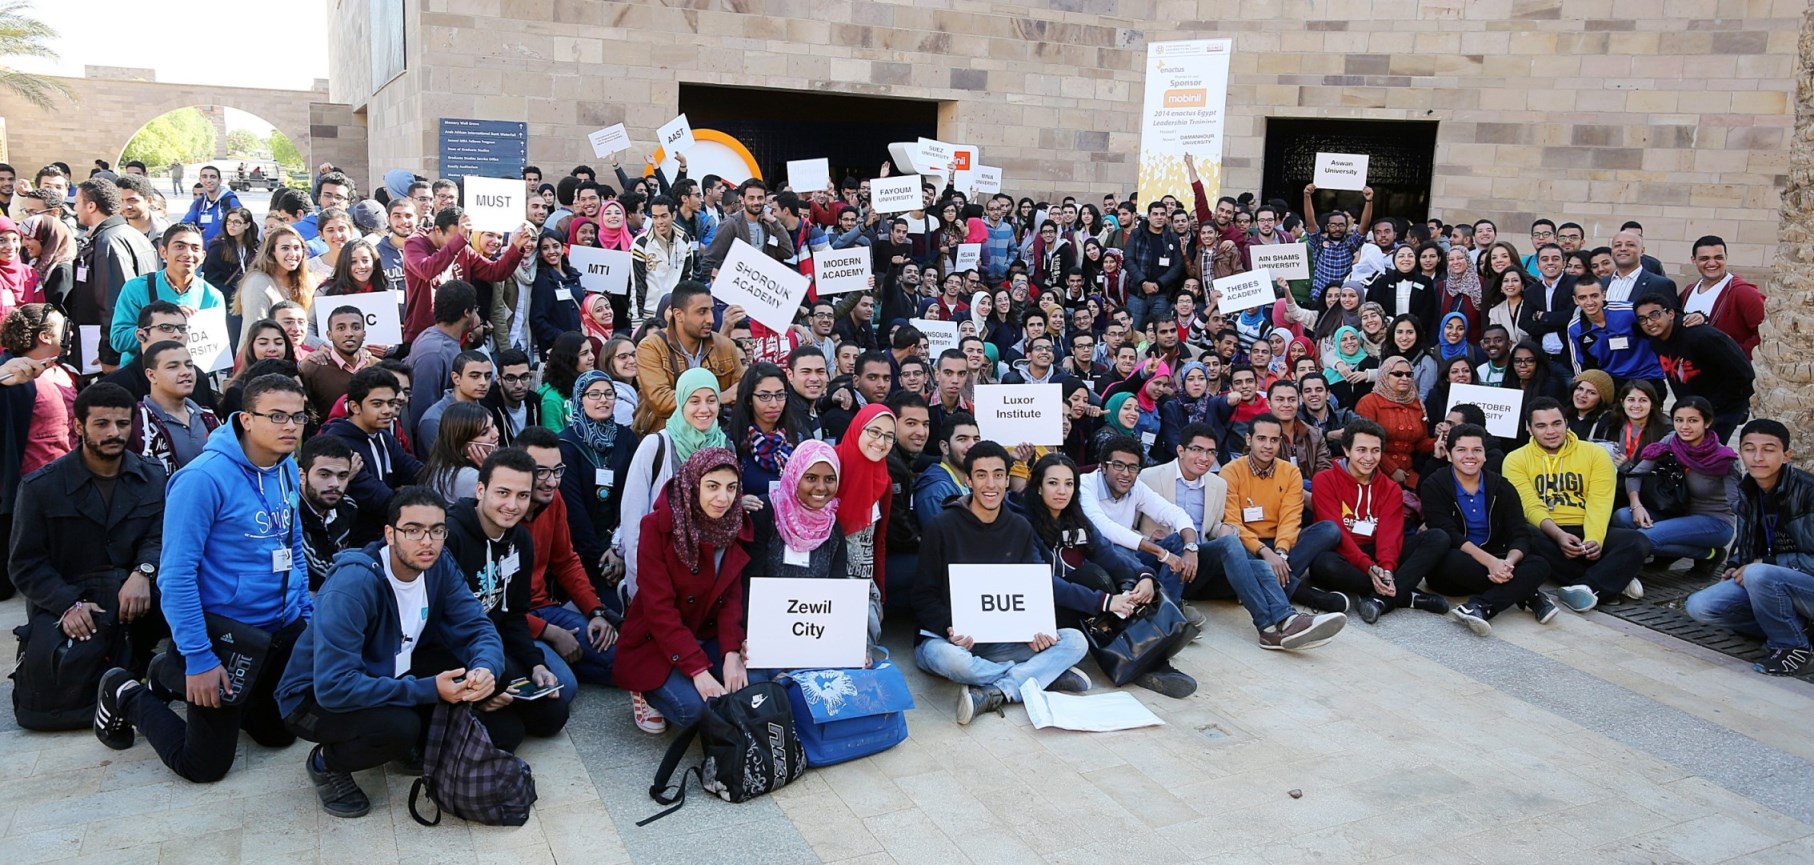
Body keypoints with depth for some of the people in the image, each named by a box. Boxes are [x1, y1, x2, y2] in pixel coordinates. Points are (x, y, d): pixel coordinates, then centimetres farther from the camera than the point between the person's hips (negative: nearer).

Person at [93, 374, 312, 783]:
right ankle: (127, 696, 28)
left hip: (285, 627, 7)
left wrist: (307, 612, 11)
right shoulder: (203, 478, -22)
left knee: (278, 734, 22)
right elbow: (176, 575, -22)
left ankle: (174, 673, 39)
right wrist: (199, 658, -22)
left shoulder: (287, 469, 1)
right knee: (204, 766, 4)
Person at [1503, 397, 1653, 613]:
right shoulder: (1516, 460, 2)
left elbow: (1599, 504, -8)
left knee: (1638, 542, -25)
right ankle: (1612, 579, -25)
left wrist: (1594, 539, -28)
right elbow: (1532, 507, -10)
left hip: (1588, 533, 2)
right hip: (1548, 535, -1)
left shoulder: (1595, 454, 5)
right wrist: (1559, 535, -30)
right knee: (1525, 537, -36)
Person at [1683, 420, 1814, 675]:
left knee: (1758, 575, -37)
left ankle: (1792, 646, -13)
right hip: (1768, 584, 7)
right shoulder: (1748, 491, 3)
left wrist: (1764, 564, -18)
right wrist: (1734, 568, 1)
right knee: (1699, 606, -11)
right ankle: (1792, 624, 2)